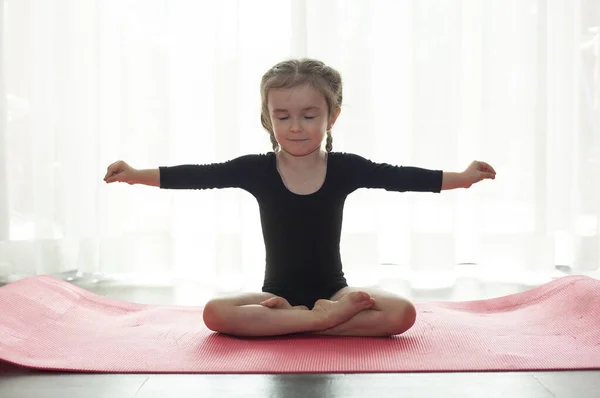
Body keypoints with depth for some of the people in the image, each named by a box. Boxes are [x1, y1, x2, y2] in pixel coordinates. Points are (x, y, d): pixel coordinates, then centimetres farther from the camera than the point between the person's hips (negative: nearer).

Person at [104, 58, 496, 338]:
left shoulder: (345, 167, -5)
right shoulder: (257, 169, -6)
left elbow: (400, 177, -3)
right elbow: (201, 175, -9)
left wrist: (462, 177, -3)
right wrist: (137, 175, -15)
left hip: (333, 290, 1)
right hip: (276, 294, 0)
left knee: (402, 313, -24)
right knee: (216, 313, -28)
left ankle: (291, 321, -20)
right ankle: (322, 319, -27)